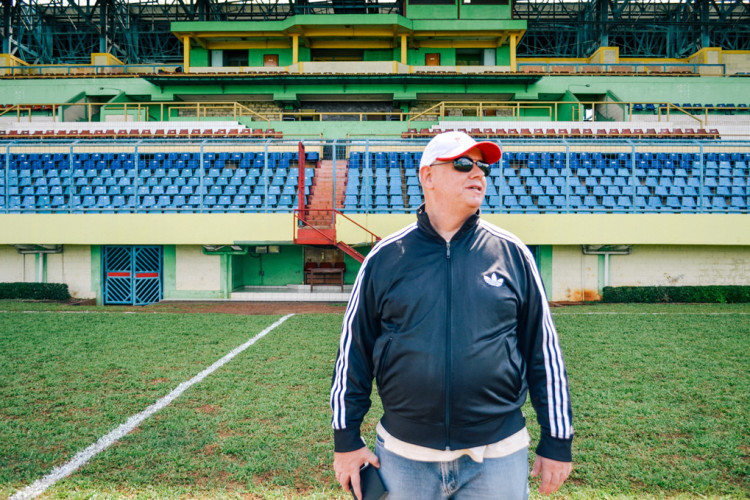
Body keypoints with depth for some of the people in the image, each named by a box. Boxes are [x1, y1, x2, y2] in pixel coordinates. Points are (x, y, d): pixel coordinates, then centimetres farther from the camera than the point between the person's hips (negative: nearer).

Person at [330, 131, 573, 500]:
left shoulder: (512, 254, 0)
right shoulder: (385, 258, -2)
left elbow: (544, 350, 3)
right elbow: (353, 350, 2)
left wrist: (557, 442, 4)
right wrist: (346, 438, 3)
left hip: (497, 458, 1)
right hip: (402, 456, 0)